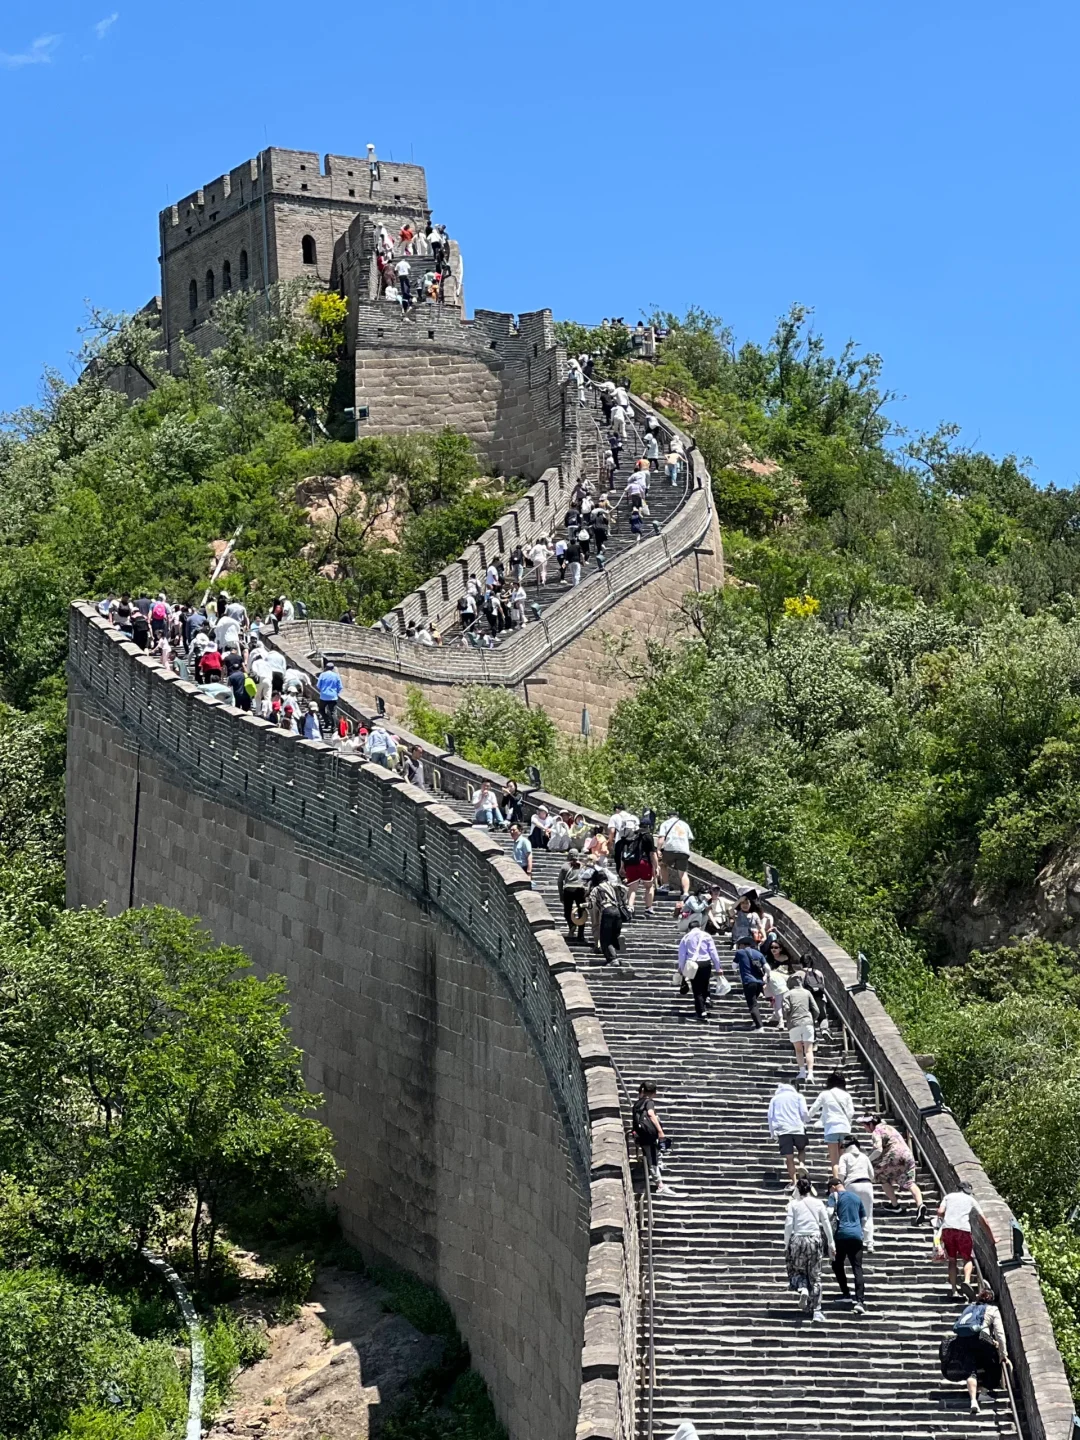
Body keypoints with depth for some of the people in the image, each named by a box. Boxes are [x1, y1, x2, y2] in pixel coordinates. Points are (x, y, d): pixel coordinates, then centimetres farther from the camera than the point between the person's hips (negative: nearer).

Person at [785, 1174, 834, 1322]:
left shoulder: (794, 1204, -1)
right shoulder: (818, 1203, 4)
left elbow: (788, 1225, -6)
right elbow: (826, 1224, 6)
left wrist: (786, 1245, 2)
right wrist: (831, 1243, 14)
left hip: (798, 1240, -1)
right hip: (815, 1240, 2)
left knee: (797, 1270, 16)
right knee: (815, 1276, 8)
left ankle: (802, 1288, -18)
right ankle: (816, 1311, 6)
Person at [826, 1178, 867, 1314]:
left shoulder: (835, 1196, 3)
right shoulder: (856, 1197, 19)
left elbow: (829, 1212, -13)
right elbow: (864, 1218, 25)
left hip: (842, 1234, -4)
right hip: (857, 1236, 4)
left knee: (837, 1264, 16)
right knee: (857, 1268, -2)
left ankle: (846, 1294, 12)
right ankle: (860, 1301, -16)